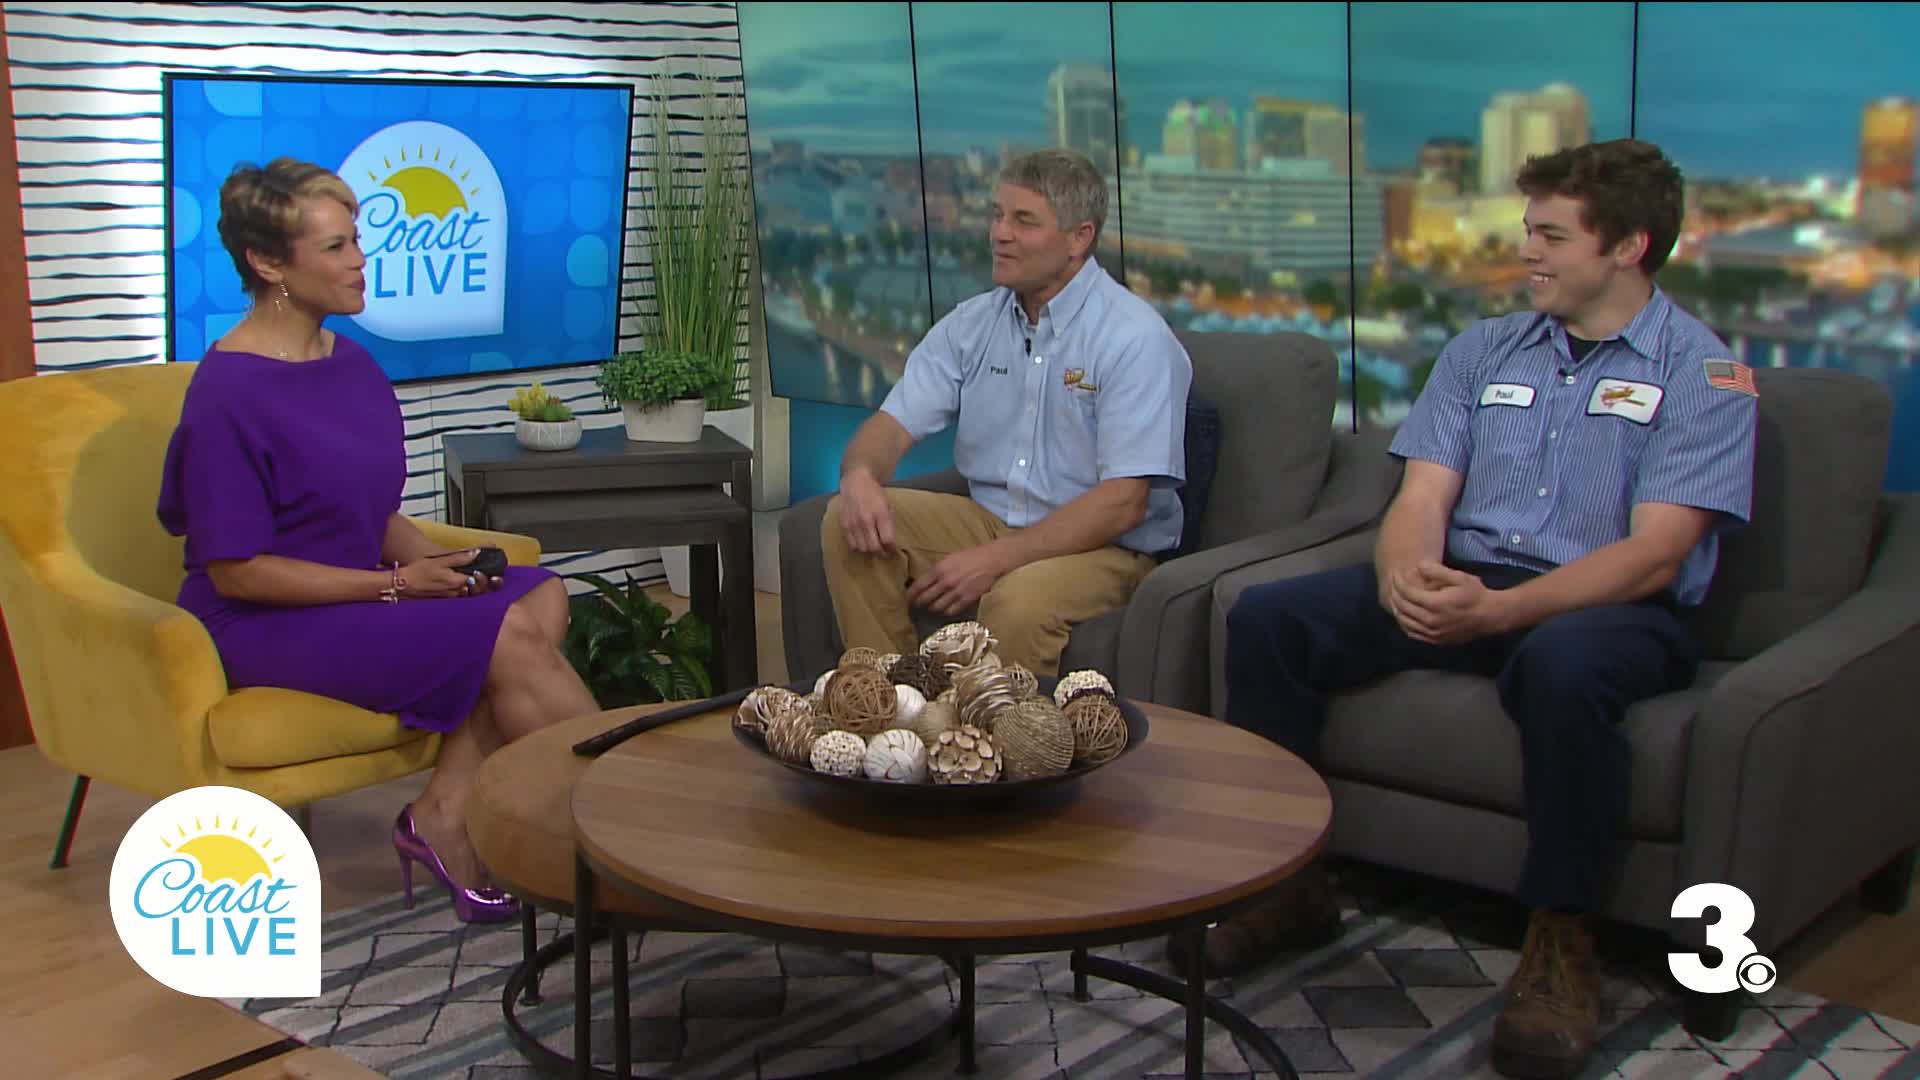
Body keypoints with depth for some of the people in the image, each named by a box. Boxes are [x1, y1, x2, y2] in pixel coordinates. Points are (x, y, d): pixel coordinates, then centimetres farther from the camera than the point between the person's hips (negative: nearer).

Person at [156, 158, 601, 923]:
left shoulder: (353, 364, 9)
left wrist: (428, 560, -4)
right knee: (508, 641, -23)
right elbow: (238, 571, -17)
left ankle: (446, 818, -17)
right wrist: (395, 585, -18)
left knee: (542, 599, -15)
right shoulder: (229, 394, -16)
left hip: (354, 593, 8)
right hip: (262, 629, -8)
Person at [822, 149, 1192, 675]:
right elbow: (895, 423, 3)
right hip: (989, 518, 6)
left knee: (1020, 601, -38)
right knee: (848, 522, -14)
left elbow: (1122, 503, -20)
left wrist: (996, 559, -25)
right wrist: (860, 475, -23)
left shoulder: (1134, 337, -14)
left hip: (1101, 548, -6)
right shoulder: (972, 322, 6)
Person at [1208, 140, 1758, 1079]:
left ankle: (1559, 945, -22)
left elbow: (1654, 555, -13)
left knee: (1560, 662, -41)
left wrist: (1500, 610, -26)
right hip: (1461, 586, 5)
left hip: (1612, 609, -5)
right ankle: (1287, 879, -4)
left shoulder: (1703, 374, -1)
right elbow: (1423, 495, 5)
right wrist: (1404, 573, -20)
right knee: (1268, 618, -15)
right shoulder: (1483, 350, 15)